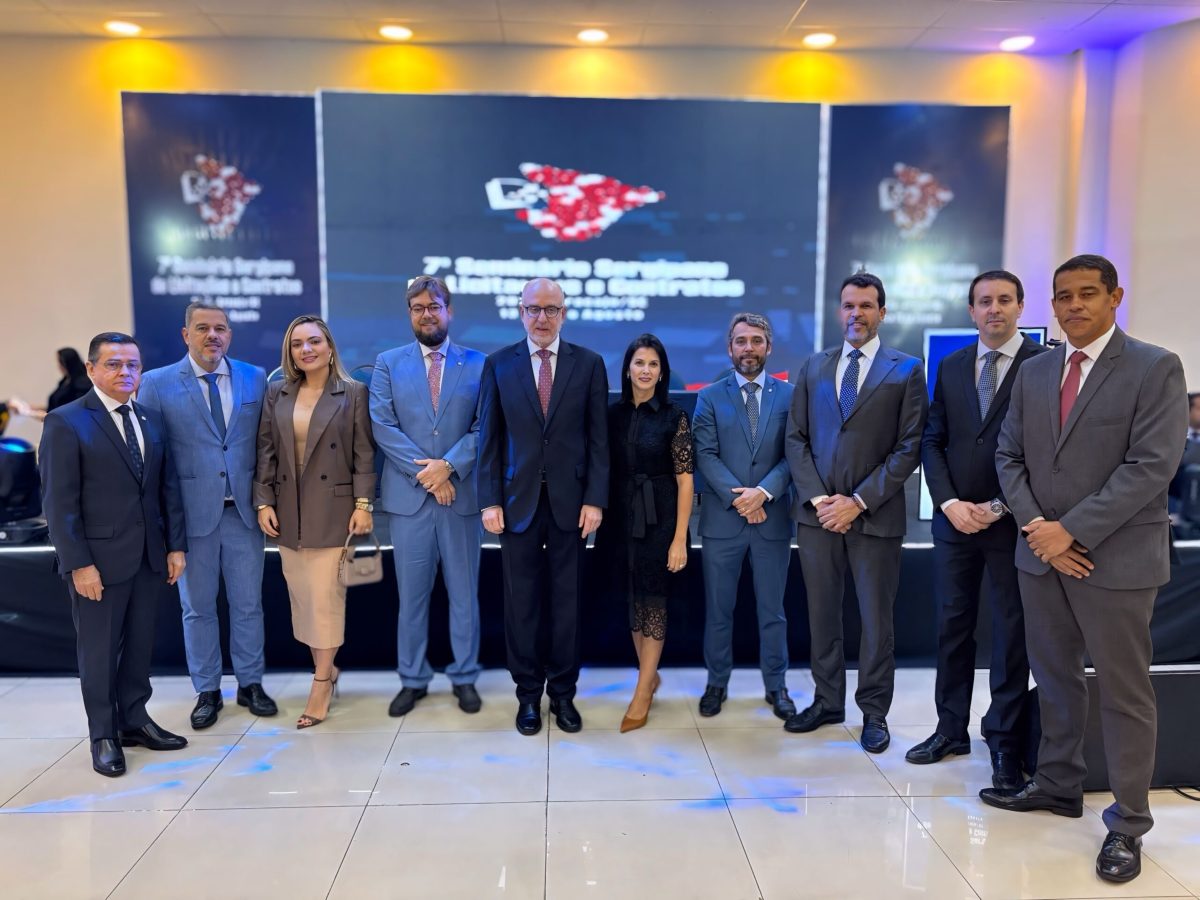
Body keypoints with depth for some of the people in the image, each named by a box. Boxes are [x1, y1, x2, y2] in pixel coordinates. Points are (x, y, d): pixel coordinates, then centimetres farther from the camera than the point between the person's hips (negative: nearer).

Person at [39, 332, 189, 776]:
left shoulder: (151, 419, 9)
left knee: (140, 644, 14)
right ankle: (103, 735, 22)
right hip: (99, 558, -5)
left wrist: (175, 544, 5)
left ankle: (134, 720, 30)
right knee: (99, 650, 8)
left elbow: (168, 487, 9)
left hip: (148, 555, 5)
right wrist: (78, 564, -15)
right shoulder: (65, 422, -8)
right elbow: (59, 502, -12)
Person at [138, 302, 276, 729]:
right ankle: (207, 691, 25)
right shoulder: (157, 383, -2)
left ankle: (250, 684, 26)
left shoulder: (256, 378, 4)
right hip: (192, 512, -1)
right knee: (198, 607, 11)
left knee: (248, 604, 11)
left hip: (244, 510, 2)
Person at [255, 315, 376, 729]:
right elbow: (266, 452, 8)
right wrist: (263, 502, 1)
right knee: (301, 595, 8)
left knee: (326, 595, -3)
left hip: (334, 509, -4)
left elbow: (364, 454, -4)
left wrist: (363, 504, -10)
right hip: (289, 510, 4)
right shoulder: (276, 394, 8)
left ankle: (321, 684, 8)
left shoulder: (353, 393, -2)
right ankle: (326, 668, 24)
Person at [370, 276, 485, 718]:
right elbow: (382, 426, -3)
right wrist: (424, 471, -12)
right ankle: (412, 679, 22)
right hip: (408, 495, 1)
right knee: (411, 594, 9)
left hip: (461, 493, 0)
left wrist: (448, 465, -16)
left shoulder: (477, 363, 4)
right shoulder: (388, 363, 6)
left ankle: (464, 677, 22)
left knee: (464, 591, 8)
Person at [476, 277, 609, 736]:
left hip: (569, 500, 0)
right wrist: (489, 501, -4)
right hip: (518, 501, 0)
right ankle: (528, 693, 22)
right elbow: (489, 438, 3)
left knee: (565, 600, 8)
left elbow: (598, 438, 1)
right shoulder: (498, 364, 4)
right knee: (521, 602, 7)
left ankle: (563, 692, 23)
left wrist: (595, 499, -5)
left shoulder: (589, 364, 3)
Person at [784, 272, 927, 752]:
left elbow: (909, 448, -4)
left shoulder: (906, 370, 1)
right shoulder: (813, 368, 10)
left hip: (874, 514, -3)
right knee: (821, 613, 10)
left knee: (876, 617, 5)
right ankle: (827, 701, 25)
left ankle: (874, 712, 19)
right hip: (817, 510, 3)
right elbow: (796, 438, 7)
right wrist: (817, 497, -5)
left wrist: (859, 501, -11)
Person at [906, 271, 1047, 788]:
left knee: (1012, 633, 5)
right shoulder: (951, 367, 10)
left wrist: (1000, 507, -13)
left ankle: (1005, 744, 17)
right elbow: (932, 441, 8)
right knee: (953, 626, 10)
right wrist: (950, 503, -5)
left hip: (1012, 522, -4)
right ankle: (951, 729, 24)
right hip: (954, 518, 4)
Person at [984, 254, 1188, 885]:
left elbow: (1152, 466, -15)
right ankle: (1057, 785, 33)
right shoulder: (1033, 373, 10)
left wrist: (1071, 530, -17)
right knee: (1054, 679, 16)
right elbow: (1009, 456, 8)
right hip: (1040, 553, 5)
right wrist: (1036, 527, -7)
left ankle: (1127, 825, 18)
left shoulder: (1155, 368, -6)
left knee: (1124, 692, 5)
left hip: (1116, 558, -5)